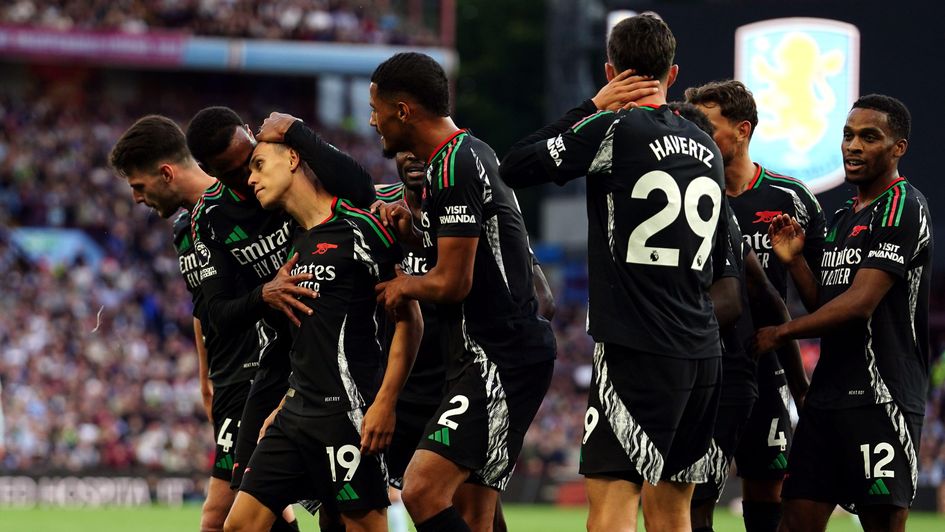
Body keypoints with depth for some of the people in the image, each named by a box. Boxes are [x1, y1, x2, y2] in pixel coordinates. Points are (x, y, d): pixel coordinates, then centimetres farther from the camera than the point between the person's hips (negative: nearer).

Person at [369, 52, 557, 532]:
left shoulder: (454, 167, -15)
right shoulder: (470, 153, 17)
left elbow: (453, 283, -18)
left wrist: (403, 285, 2)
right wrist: (414, 233, 9)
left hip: (500, 361, -11)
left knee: (424, 491, -20)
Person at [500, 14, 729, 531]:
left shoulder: (614, 129, -8)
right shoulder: (707, 149, 14)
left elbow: (515, 167, -1)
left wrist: (589, 109, 5)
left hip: (636, 352, -7)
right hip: (703, 355, 7)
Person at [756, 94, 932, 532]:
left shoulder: (902, 208, -8)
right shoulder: (842, 217, 21)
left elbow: (861, 302, -16)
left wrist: (781, 333, -8)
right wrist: (793, 261, 5)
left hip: (880, 396, -9)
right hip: (828, 393, 9)